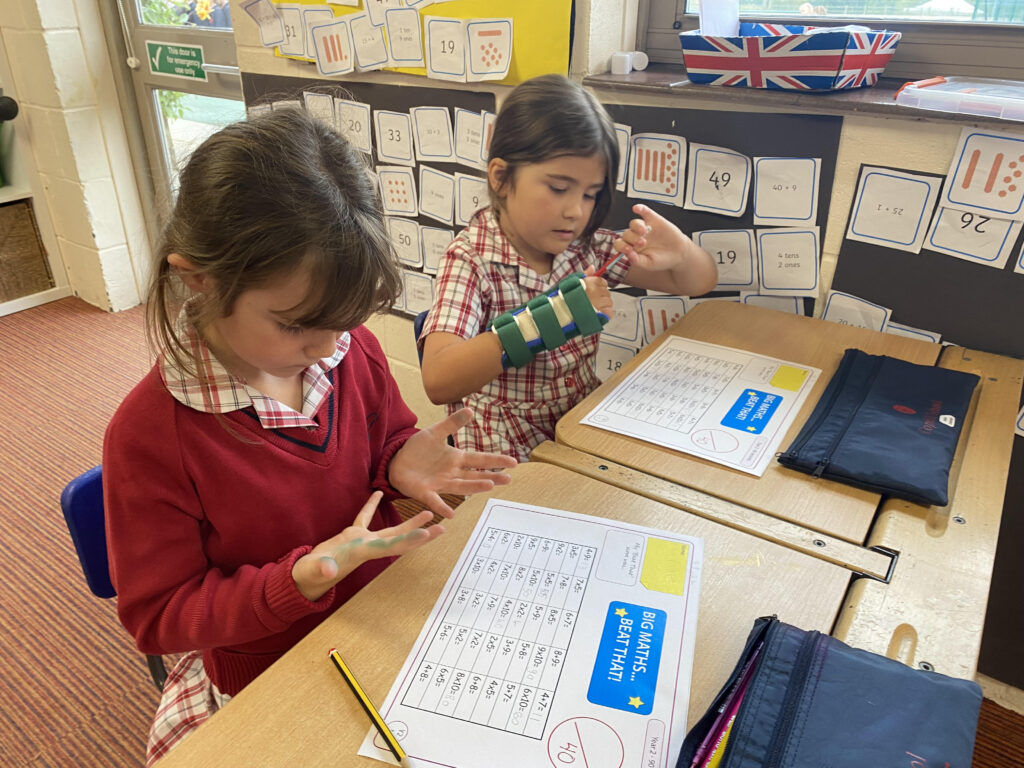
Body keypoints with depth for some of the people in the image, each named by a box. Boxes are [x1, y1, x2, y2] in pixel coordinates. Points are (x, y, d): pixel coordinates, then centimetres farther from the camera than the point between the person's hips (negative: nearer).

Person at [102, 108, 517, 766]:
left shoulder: (353, 351, -12)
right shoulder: (148, 434, -22)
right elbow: (158, 616, -14)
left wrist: (403, 464, -16)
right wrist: (306, 577, -29)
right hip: (267, 677, -2)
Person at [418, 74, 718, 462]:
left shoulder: (586, 247, -1)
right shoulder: (470, 262, -16)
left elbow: (700, 281, 8)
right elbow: (438, 380, -30)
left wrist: (680, 253, -17)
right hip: (506, 463, -7)